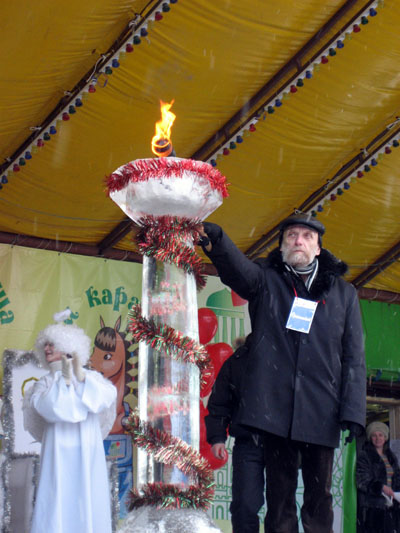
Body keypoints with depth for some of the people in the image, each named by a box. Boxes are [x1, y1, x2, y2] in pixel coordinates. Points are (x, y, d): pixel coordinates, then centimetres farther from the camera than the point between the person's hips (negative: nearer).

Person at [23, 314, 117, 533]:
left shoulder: (92, 377, 11)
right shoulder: (44, 384, 12)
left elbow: (107, 398, -8)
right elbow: (48, 408, -9)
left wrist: (81, 376, -16)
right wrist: (65, 379, -16)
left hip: (88, 452, 0)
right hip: (58, 451, 0)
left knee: (89, 503, -4)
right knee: (57, 501, -8)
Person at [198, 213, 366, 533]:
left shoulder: (343, 293, 13)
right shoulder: (266, 279, 9)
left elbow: (354, 358, 8)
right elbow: (239, 267, -15)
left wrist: (353, 411, -3)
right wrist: (216, 241, -38)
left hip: (322, 411, 1)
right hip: (275, 407, -1)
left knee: (319, 497, 5)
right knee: (279, 494, 4)